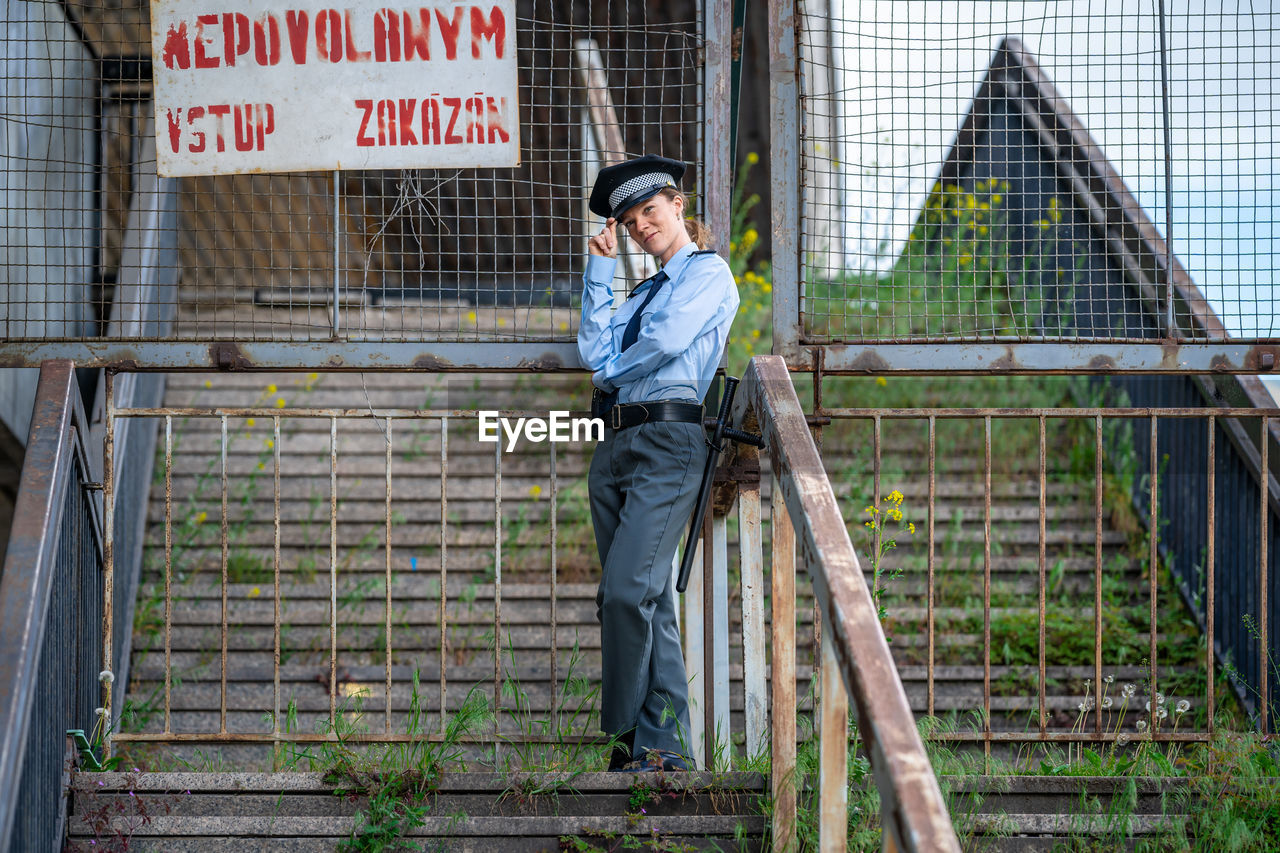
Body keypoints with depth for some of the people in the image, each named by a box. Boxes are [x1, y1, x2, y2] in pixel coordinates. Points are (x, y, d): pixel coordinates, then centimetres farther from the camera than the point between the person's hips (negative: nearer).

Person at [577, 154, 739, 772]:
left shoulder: (709, 274, 3)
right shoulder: (645, 292, 26)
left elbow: (667, 341, -13)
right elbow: (594, 349, 10)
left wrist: (610, 373, 4)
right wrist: (601, 267, 11)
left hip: (668, 439, -8)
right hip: (614, 443, 8)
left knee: (627, 589, -18)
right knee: (648, 598, 4)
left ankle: (644, 739, -12)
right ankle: (666, 745, 4)